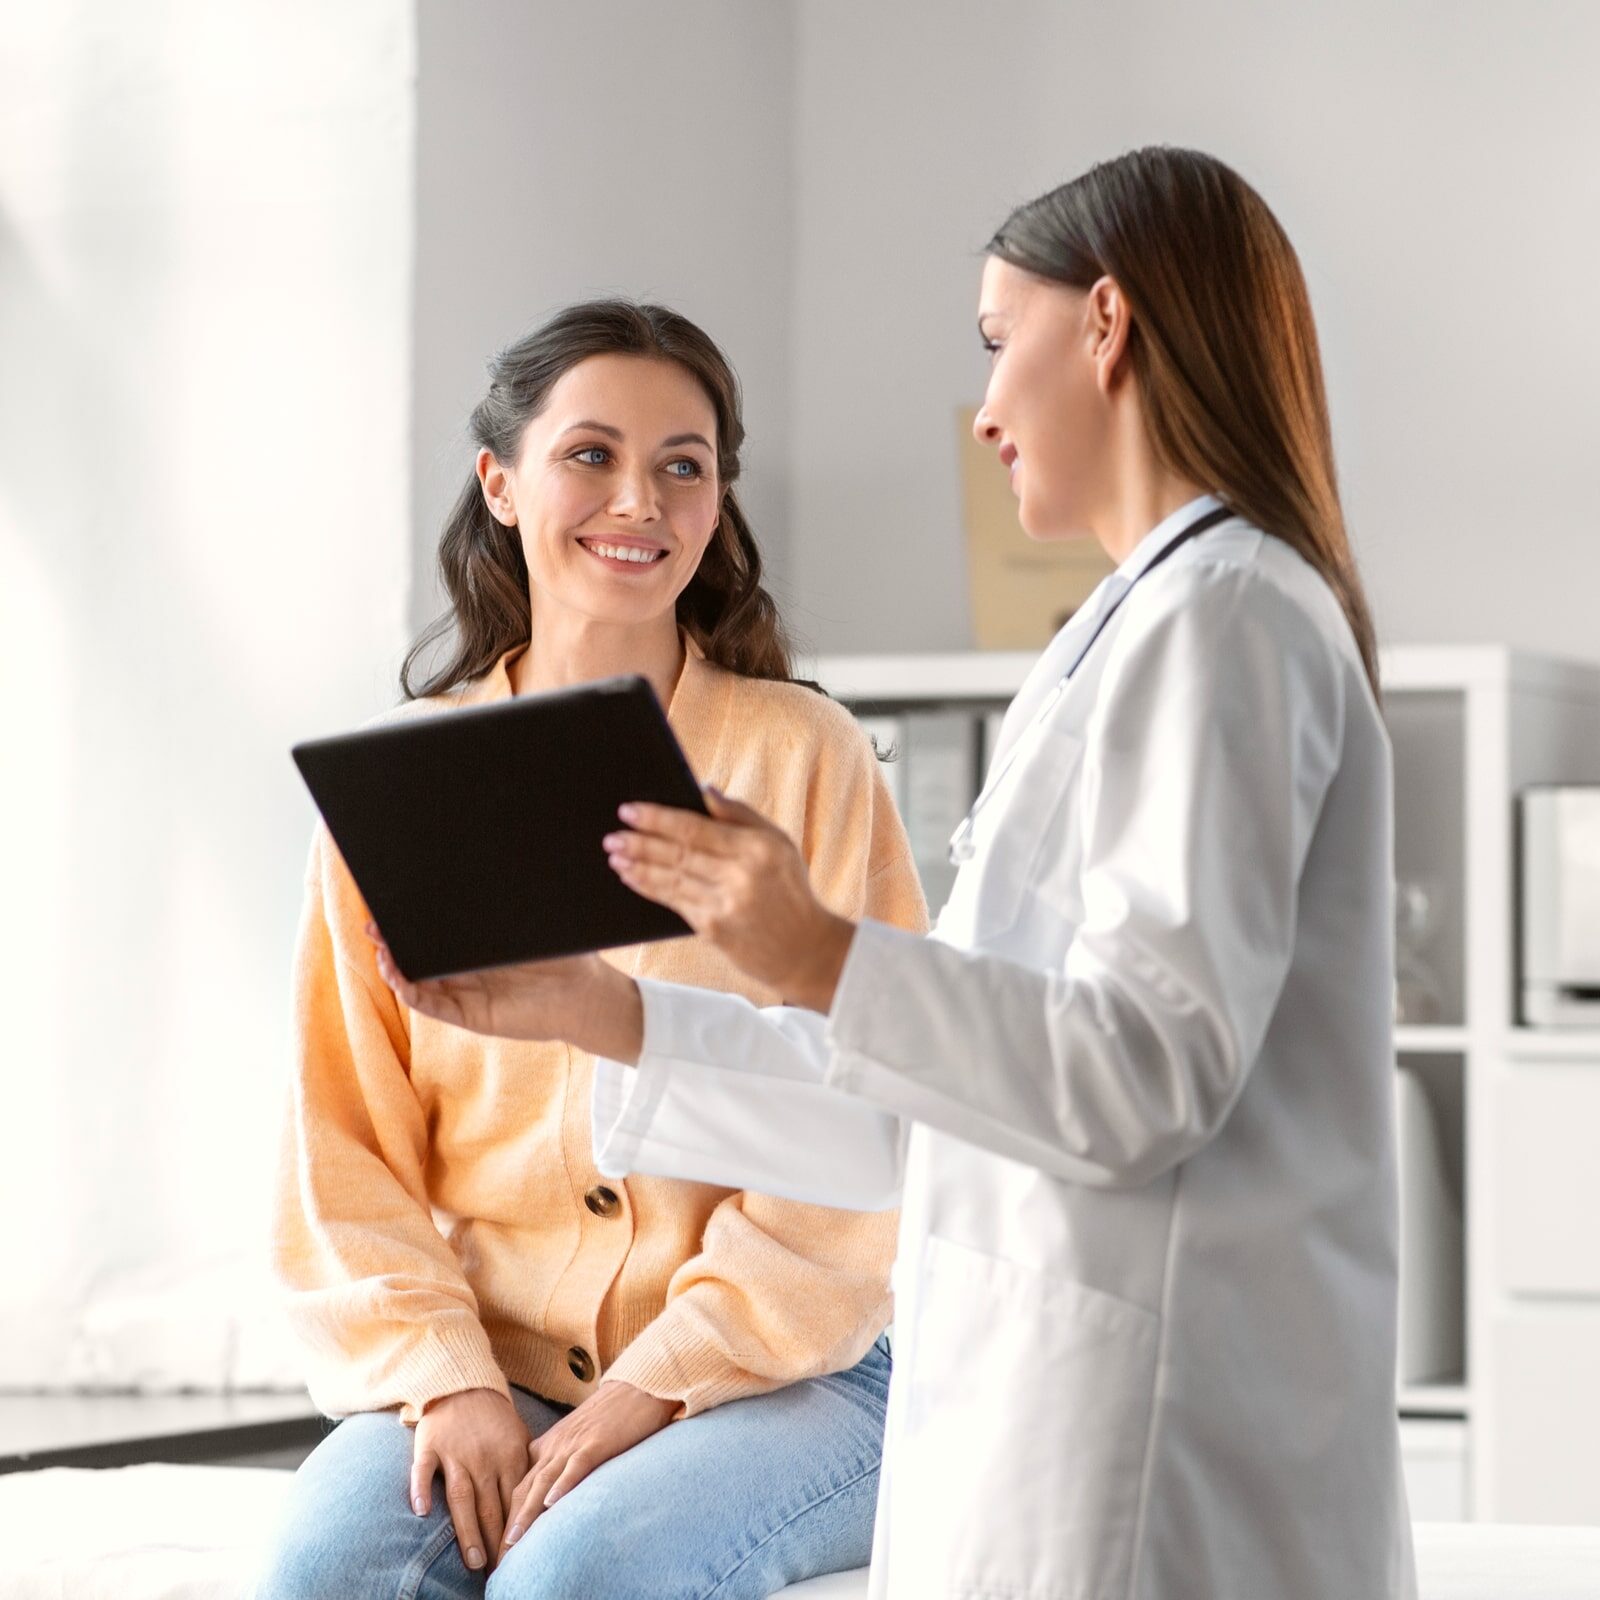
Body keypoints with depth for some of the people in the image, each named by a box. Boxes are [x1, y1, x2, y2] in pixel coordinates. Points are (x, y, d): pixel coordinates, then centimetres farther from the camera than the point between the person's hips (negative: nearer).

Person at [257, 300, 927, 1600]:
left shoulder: (806, 757, 0)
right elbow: (344, 1144, 6)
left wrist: (661, 1382, -13)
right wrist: (445, 1378, -9)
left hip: (775, 1378, -2)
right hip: (484, 1372, 2)